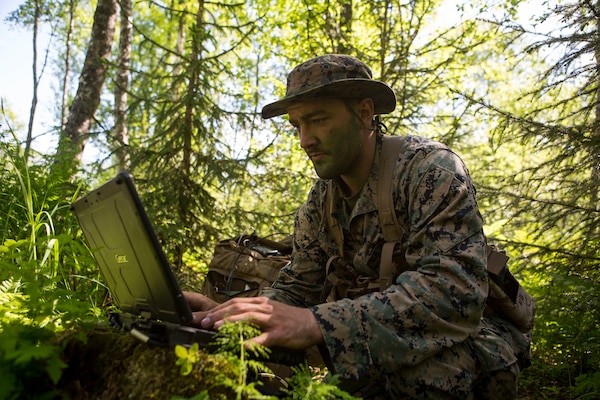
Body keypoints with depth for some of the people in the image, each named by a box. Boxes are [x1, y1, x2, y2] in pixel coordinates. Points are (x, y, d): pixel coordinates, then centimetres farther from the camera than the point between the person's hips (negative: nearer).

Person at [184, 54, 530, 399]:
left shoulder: (430, 167, -20)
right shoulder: (320, 202, 2)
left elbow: (455, 288, -33)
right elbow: (299, 287, 1)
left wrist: (318, 324, -44)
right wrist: (222, 313, -20)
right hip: (391, 342, 5)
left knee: (423, 363, -37)